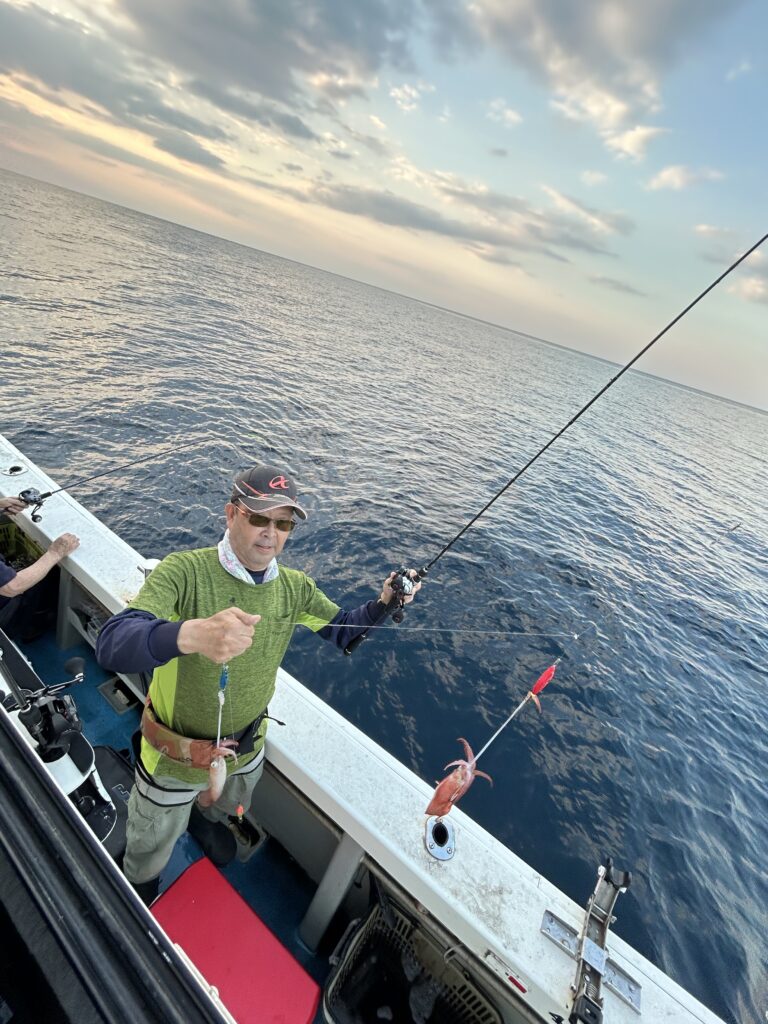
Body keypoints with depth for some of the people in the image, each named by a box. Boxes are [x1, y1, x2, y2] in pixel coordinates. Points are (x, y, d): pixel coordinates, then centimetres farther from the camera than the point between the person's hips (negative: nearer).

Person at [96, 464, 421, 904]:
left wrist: (383, 603, -20)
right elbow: (112, 645, -43)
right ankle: (138, 900, 65)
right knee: (150, 853, 29)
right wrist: (191, 634, -63)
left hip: (247, 747, 4)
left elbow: (344, 629, 0)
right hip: (175, 755, -3)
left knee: (227, 807, 38)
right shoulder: (185, 571, -31)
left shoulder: (295, 587, -14)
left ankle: (206, 818, 75)